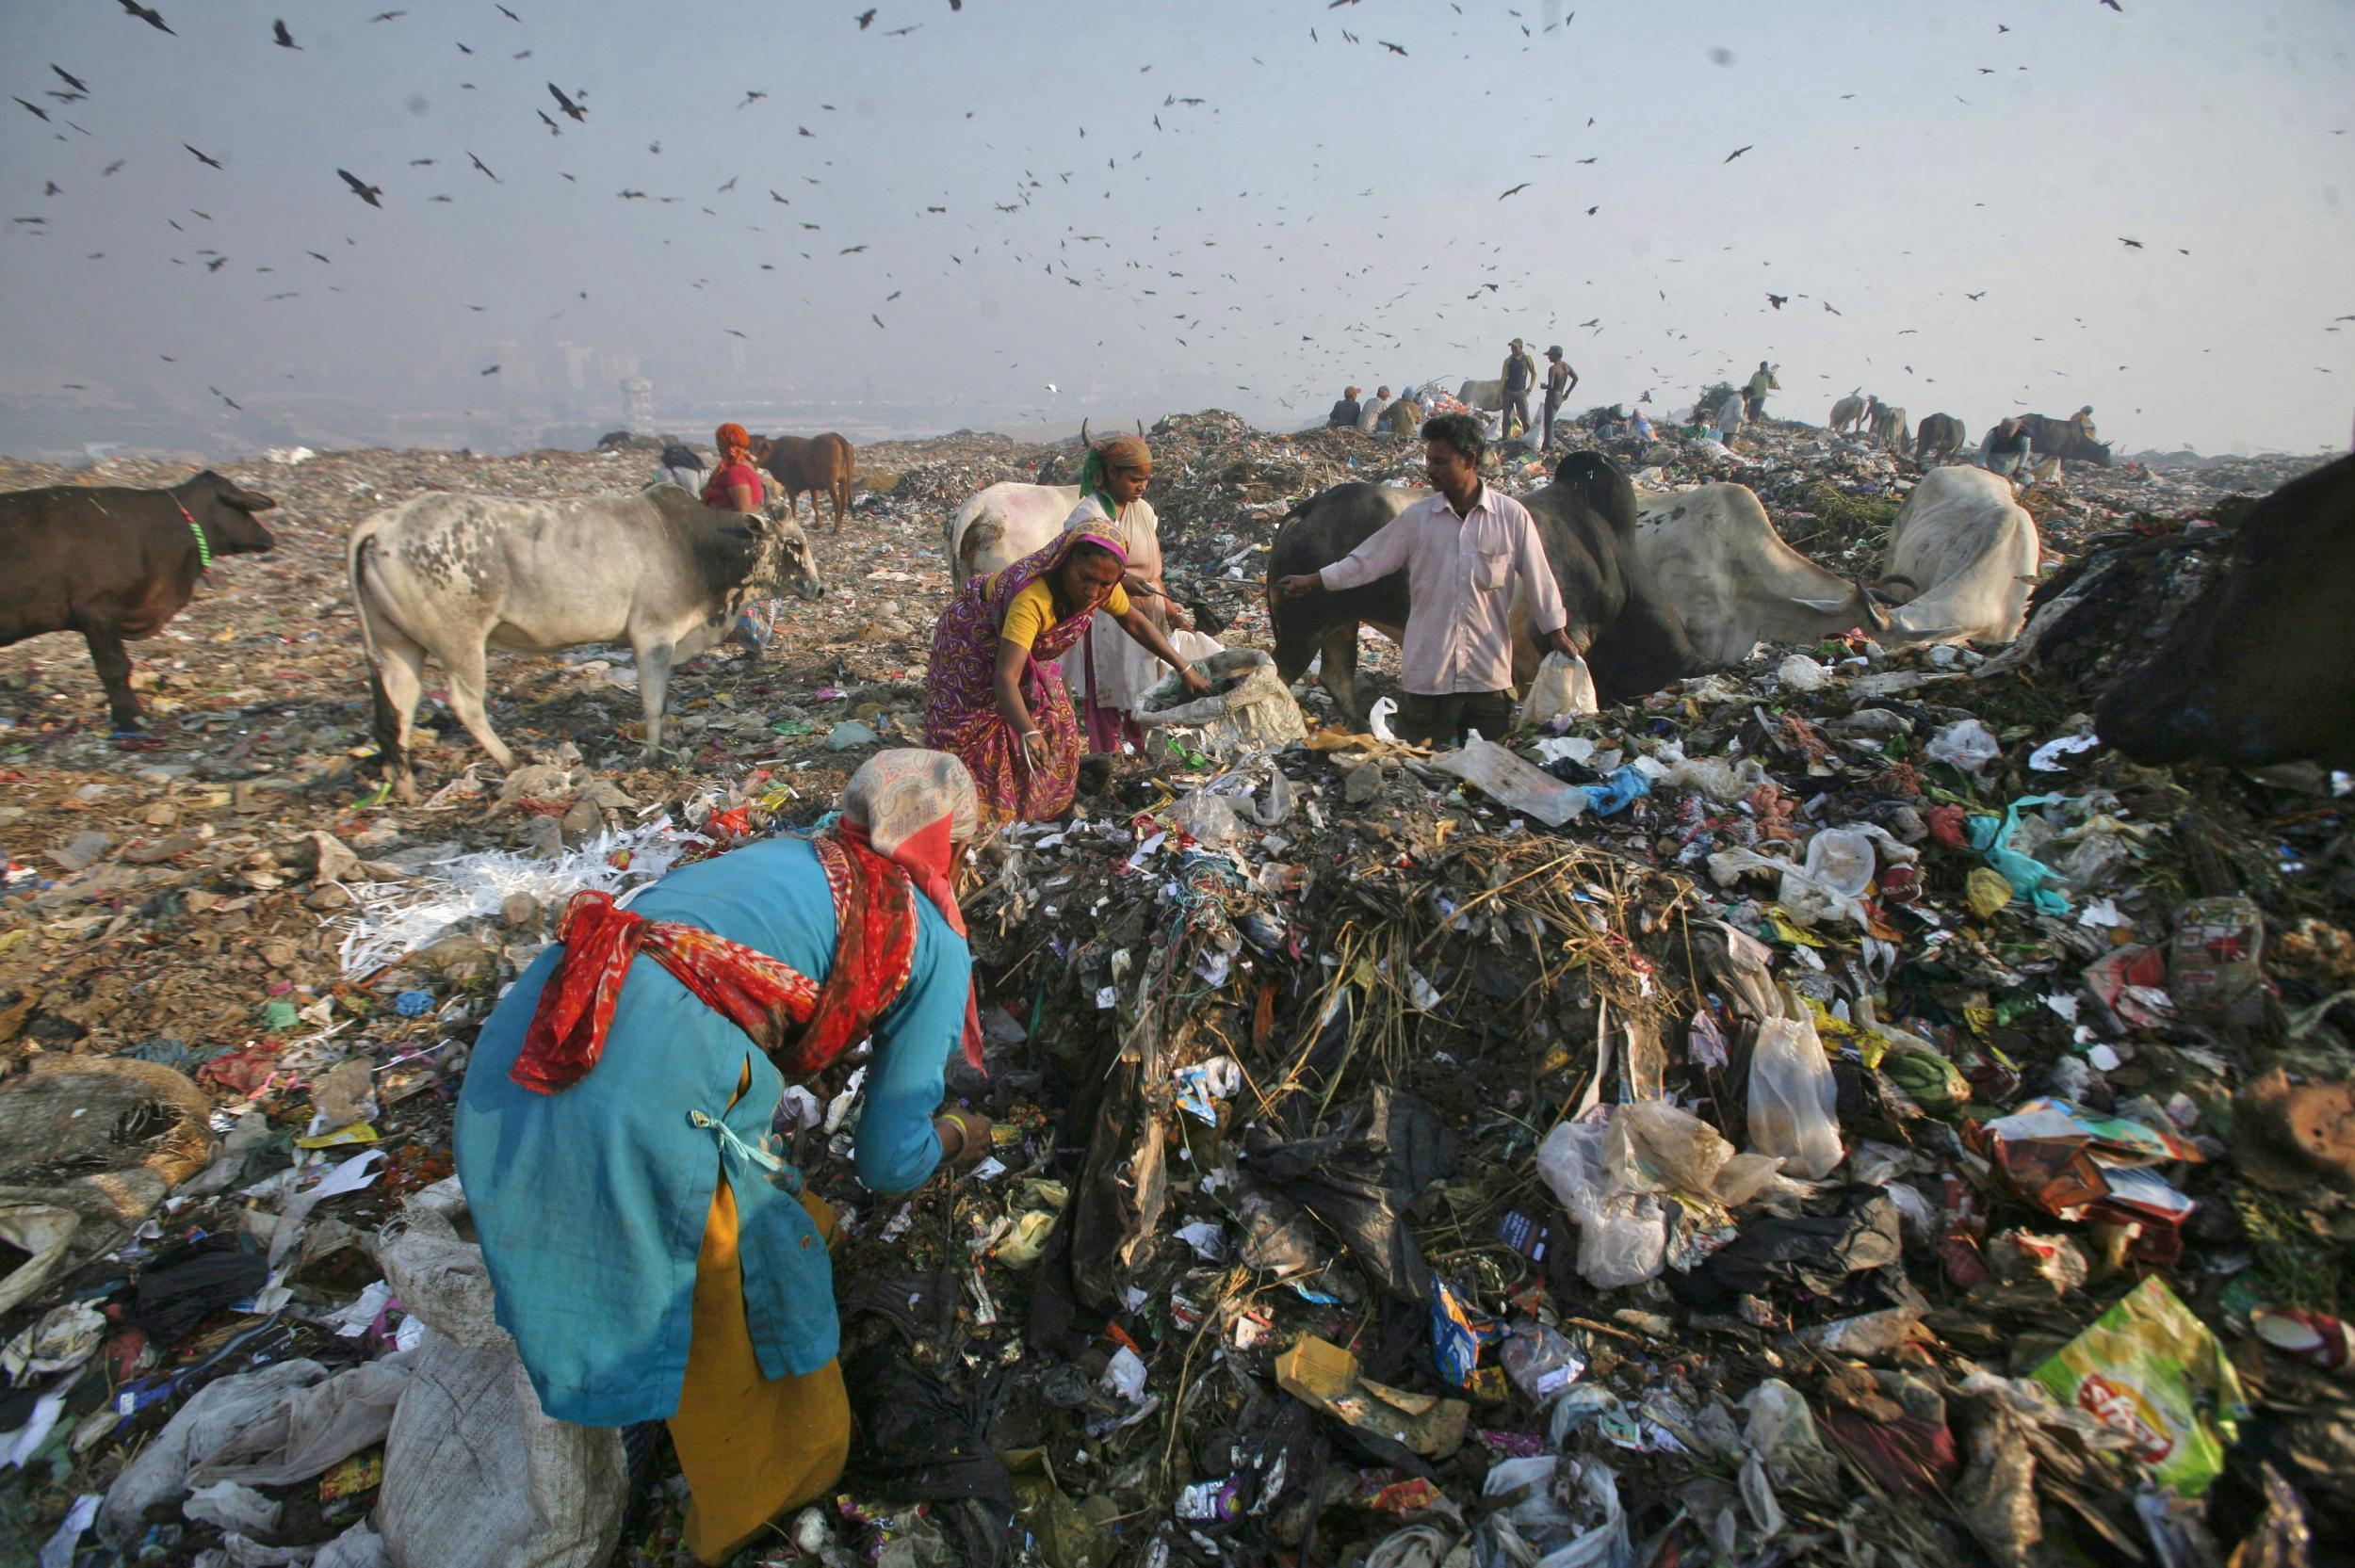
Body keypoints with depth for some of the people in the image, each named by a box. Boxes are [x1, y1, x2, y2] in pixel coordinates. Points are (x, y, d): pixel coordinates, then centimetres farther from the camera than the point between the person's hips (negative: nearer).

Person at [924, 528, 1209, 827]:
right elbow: (1005, 677, -52)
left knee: (1053, 725, 4)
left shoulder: (1103, 585, -24)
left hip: (1027, 646, 6)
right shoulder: (1033, 598, -45)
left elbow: (1135, 623, -4)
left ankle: (1040, 810, 20)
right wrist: (1028, 733, -68)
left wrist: (1184, 670, -5)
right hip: (971, 642, -6)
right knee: (972, 737, -4)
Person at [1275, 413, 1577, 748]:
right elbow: (1367, 560, 5)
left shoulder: (1513, 516, -2)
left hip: (1489, 676, 0)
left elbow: (1539, 581, 2)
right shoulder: (1417, 518, 1)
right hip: (1427, 674, 1)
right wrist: (1312, 581, 1)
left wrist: (1557, 634, 3)